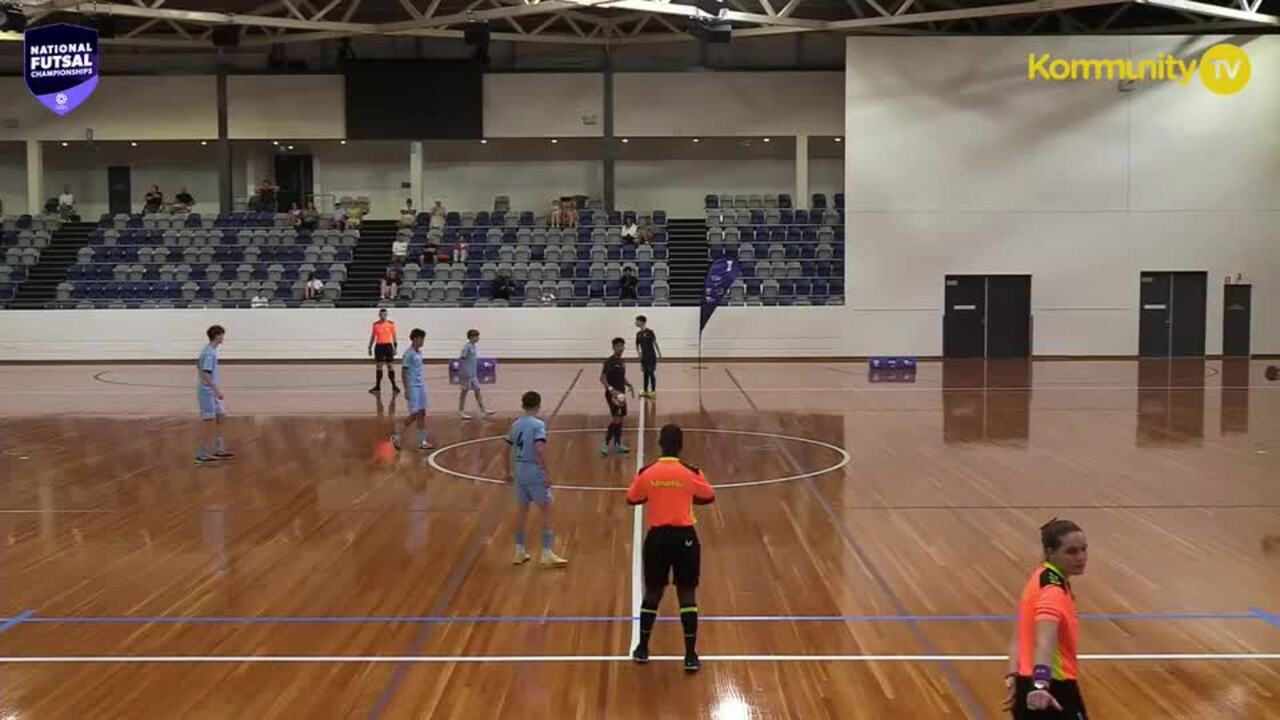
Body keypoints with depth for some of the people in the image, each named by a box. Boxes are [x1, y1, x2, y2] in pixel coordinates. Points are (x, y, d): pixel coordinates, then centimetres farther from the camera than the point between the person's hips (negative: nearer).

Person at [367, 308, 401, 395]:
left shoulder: (391, 324, 1)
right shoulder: (375, 324, 7)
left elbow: (394, 336, 2)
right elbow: (372, 337, 13)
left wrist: (395, 347, -5)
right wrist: (370, 347, 9)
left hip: (388, 346, -2)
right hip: (379, 346, 2)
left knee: (390, 366, -3)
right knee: (378, 366, 5)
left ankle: (394, 386, -1)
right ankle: (377, 386, 10)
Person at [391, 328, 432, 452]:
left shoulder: (419, 352, 10)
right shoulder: (409, 353, -13)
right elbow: (404, 372, -12)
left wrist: (423, 383, 16)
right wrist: (406, 389, -15)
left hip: (421, 386, 8)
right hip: (413, 387, -8)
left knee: (422, 414, 6)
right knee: (414, 414, -7)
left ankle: (422, 442, 10)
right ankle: (397, 435, 10)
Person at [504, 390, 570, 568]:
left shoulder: (516, 424, 8)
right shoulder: (538, 424, -13)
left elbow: (508, 449, 13)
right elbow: (540, 449, -24)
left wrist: (509, 472, 24)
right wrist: (546, 473, -21)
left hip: (519, 471, 7)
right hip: (534, 471, -7)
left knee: (522, 510, 16)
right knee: (546, 510, 2)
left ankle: (519, 552, 22)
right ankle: (547, 553, 1)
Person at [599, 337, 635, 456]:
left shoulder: (621, 362, 12)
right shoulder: (610, 361, -15)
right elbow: (602, 378, -21)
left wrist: (629, 386, 11)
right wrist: (611, 389, -31)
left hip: (620, 394, 9)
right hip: (612, 394, -9)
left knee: (620, 419, 12)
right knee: (616, 419, -13)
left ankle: (617, 444, 21)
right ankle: (605, 445, -9)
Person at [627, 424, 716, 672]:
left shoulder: (646, 473, -5)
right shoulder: (692, 472, -8)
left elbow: (631, 499, 9)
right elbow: (709, 497, 7)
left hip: (657, 537, 1)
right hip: (684, 537, -1)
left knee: (652, 592, 16)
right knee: (687, 594, 6)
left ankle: (642, 649, 26)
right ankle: (691, 656, 6)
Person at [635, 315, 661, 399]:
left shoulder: (649, 332, -11)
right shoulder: (638, 334, 8)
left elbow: (655, 342, -12)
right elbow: (637, 345, 17)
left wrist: (659, 353, -13)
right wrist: (638, 352, 2)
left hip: (651, 357, -7)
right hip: (644, 357, 7)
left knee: (651, 373, -3)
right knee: (645, 373, 11)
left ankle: (653, 391, 4)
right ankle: (646, 391, 18)